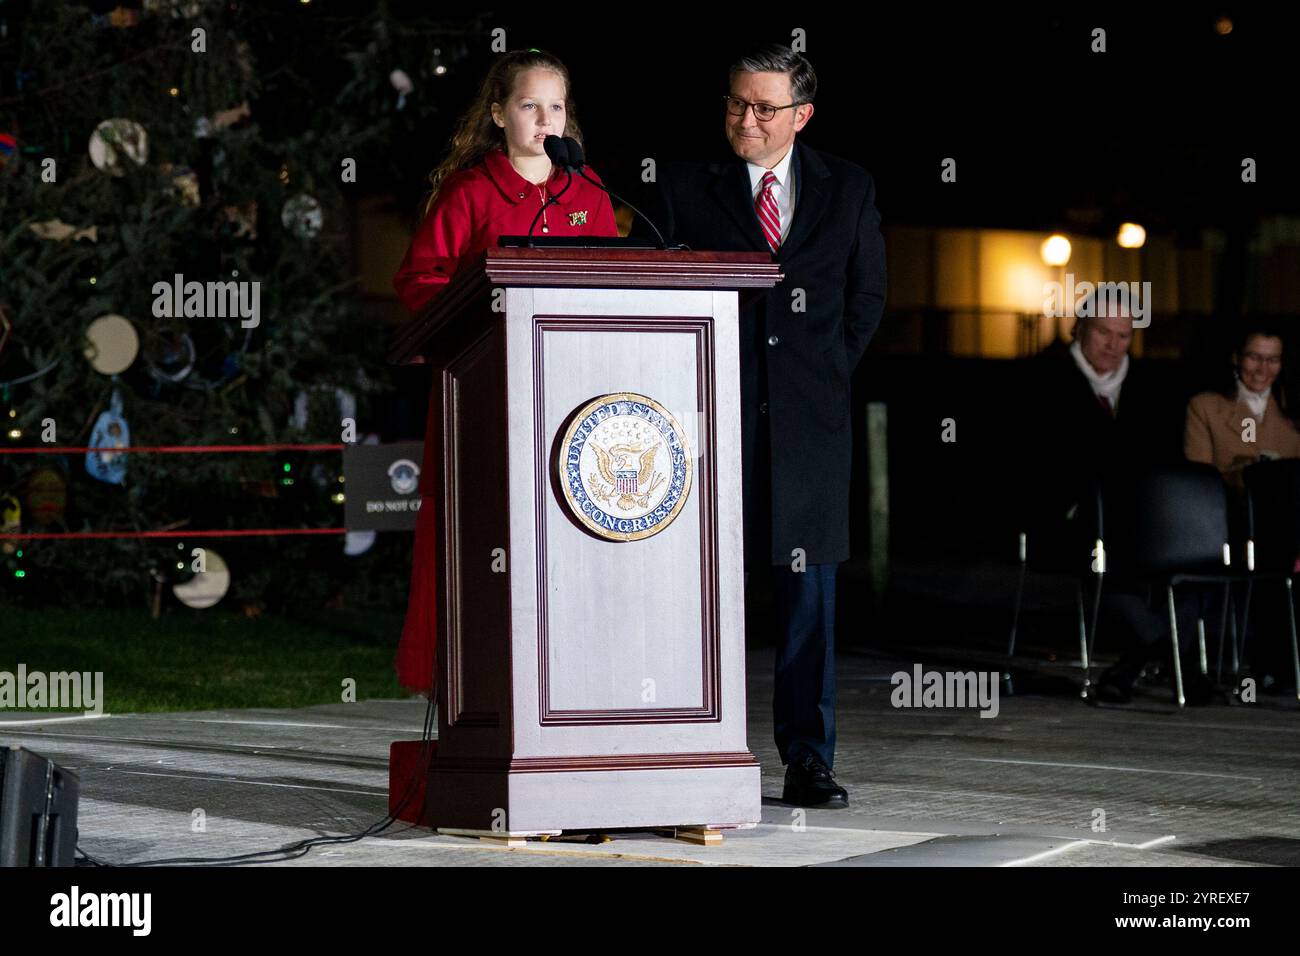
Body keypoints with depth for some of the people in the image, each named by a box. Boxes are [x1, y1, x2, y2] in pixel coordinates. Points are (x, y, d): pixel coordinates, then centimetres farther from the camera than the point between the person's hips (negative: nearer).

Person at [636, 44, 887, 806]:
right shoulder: (685, 188, 5)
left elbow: (866, 295, 16)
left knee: (808, 590, 2)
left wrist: (824, 374, 9)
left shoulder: (848, 190, 9)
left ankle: (809, 761, 6)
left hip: (808, 417, 1)